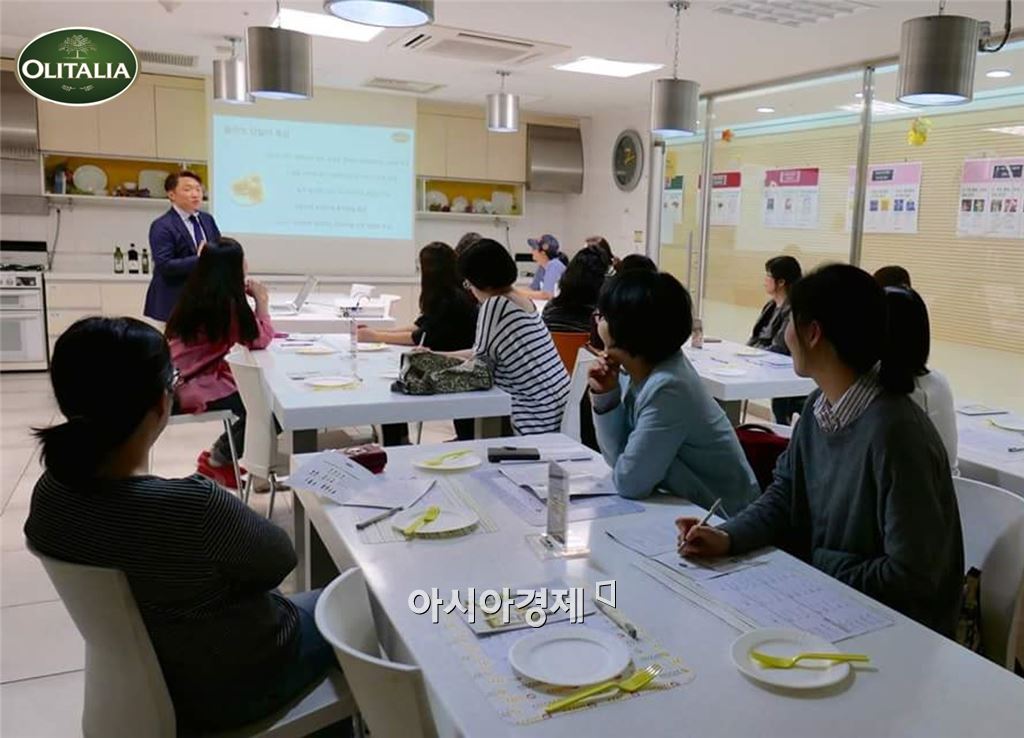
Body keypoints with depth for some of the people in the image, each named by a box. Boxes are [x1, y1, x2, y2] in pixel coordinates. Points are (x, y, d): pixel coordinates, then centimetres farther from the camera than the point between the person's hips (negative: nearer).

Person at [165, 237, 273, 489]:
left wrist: (246, 298, 7)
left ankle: (220, 454, 22)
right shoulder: (229, 302, -19)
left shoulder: (195, 295, 8)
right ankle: (218, 460, 12)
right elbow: (260, 340, -11)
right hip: (195, 388, -9)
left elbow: (237, 335, 16)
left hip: (179, 381, 9)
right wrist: (261, 301, -1)